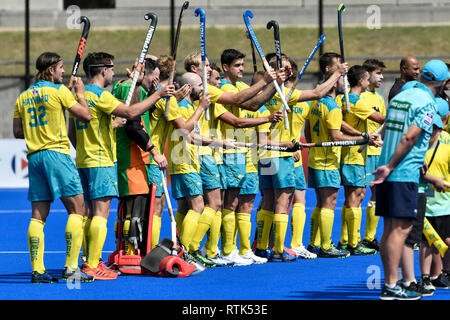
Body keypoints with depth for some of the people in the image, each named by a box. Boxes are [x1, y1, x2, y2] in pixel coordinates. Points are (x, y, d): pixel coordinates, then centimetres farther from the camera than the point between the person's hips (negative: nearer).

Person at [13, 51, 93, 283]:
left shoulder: (23, 97, 13)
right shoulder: (59, 91, -5)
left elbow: (17, 132, 14)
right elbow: (85, 116, -3)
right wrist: (80, 94, 12)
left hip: (34, 156, 6)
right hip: (56, 152, -6)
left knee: (38, 215, 6)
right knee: (76, 208, -4)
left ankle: (37, 270, 1)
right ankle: (71, 268, -11)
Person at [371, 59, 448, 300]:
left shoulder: (399, 97, 15)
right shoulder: (427, 103, -9)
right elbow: (408, 138, -17)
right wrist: (390, 167, -15)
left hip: (388, 174, 8)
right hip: (405, 173, -8)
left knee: (390, 228, 10)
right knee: (401, 227, -8)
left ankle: (389, 283, 13)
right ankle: (392, 286, -11)